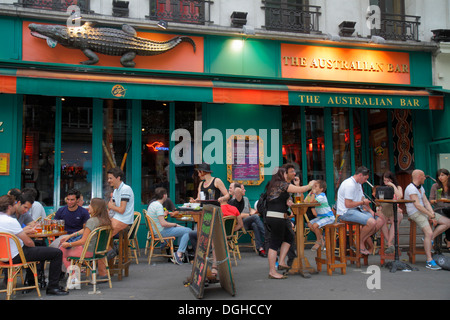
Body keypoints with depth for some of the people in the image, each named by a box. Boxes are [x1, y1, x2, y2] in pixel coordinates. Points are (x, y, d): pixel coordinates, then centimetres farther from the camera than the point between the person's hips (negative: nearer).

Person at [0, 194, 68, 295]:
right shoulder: (10, 221, -25)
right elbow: (28, 242, -22)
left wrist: (25, 231, 26)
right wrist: (33, 244, 0)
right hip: (16, 257, -10)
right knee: (57, 253, -12)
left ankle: (30, 280, 46)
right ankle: (53, 287, -4)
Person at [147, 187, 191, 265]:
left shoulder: (152, 204, 11)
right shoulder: (159, 206, -19)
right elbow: (163, 223, -25)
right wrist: (175, 224, -12)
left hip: (156, 230, 11)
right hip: (161, 231, -11)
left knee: (183, 229, 19)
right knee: (188, 231, -13)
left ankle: (181, 251, 8)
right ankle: (179, 254, -16)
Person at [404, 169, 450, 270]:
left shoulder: (421, 187, 17)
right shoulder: (411, 188, -15)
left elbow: (426, 202, 9)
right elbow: (417, 205, -22)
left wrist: (432, 214, -7)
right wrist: (431, 215, -20)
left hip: (424, 211, 10)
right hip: (415, 213, -10)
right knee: (429, 233, -28)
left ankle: (430, 239, -2)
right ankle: (429, 261, -24)